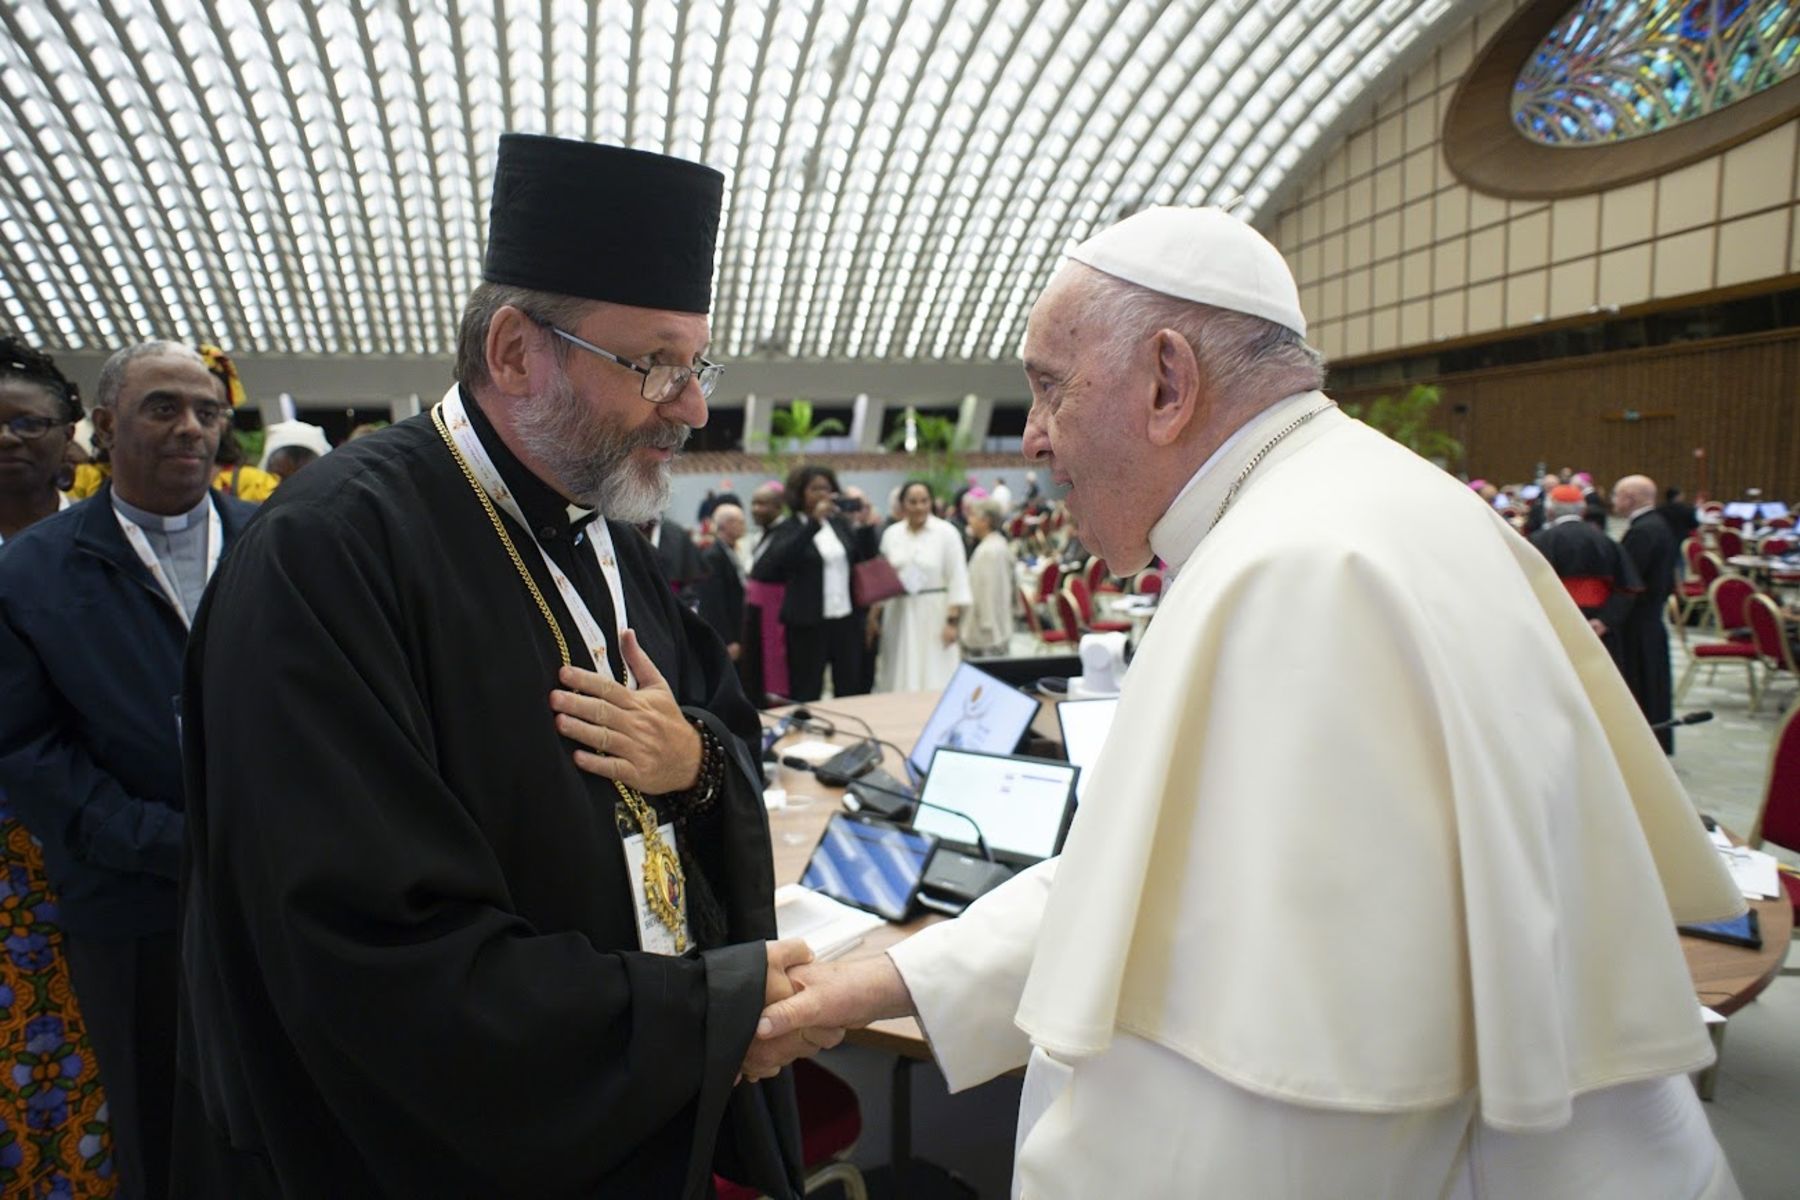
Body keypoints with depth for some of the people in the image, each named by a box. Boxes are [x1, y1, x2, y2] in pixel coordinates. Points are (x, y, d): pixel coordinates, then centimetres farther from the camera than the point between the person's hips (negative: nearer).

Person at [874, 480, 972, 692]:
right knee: (901, 678, 5)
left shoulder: (947, 532, -3)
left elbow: (957, 579, -5)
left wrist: (952, 621, -10)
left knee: (936, 682, -4)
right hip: (899, 616, 3)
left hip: (935, 617, -3)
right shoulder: (891, 533, 8)